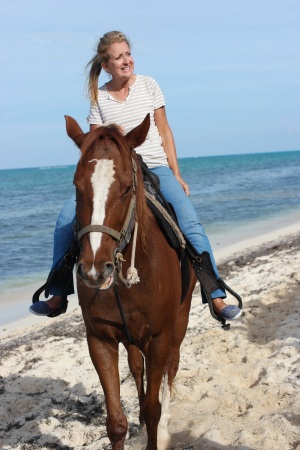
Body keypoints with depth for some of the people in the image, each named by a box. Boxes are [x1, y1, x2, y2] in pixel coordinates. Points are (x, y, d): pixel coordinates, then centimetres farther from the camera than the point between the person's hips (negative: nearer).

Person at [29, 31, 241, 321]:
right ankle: (57, 295, 0)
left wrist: (177, 175, 2)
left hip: (156, 169, -1)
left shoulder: (148, 85, 1)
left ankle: (217, 299, -15)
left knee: (190, 223, -22)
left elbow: (164, 132, 4)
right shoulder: (99, 97, 3)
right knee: (68, 217, -14)